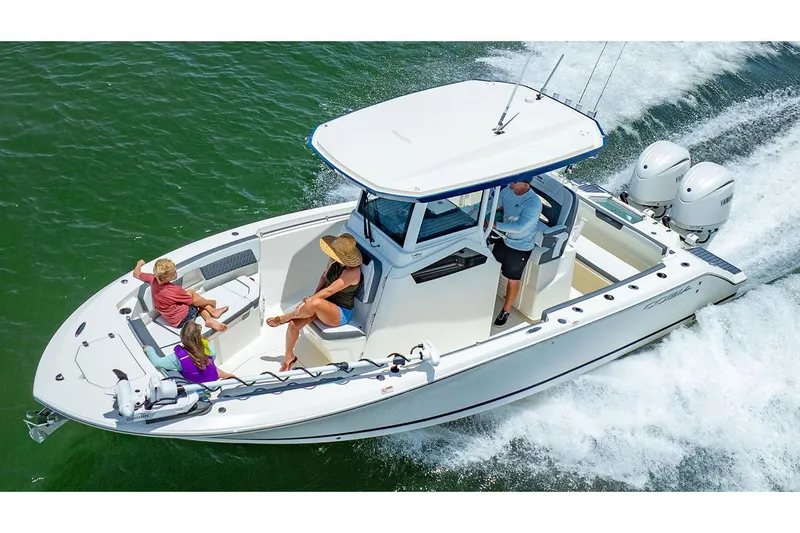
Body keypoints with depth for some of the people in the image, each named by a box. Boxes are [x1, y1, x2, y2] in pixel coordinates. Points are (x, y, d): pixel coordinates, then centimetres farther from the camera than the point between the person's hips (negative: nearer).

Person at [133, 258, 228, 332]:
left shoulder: (153, 279, -14)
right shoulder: (174, 290, -29)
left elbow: (136, 274, 7)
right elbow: (194, 301, -15)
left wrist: (139, 263, 28)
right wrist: (210, 302, 1)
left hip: (171, 320, 8)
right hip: (182, 320, -8)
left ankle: (209, 319, 9)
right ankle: (212, 311, 8)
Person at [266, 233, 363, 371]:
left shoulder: (352, 272, -28)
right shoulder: (334, 260, -6)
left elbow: (329, 291, -27)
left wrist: (309, 300, -24)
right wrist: (314, 295, -1)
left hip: (341, 313, -7)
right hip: (325, 304, 7)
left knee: (315, 303, -38)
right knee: (293, 325, -11)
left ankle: (284, 318, -11)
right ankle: (288, 357, 14)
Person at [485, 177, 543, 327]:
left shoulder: (533, 202, -32)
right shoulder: (508, 191, -11)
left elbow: (520, 227, -34)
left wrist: (495, 225, -33)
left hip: (520, 247, -6)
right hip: (504, 240, 6)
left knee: (513, 280, 11)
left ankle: (506, 310, 33)